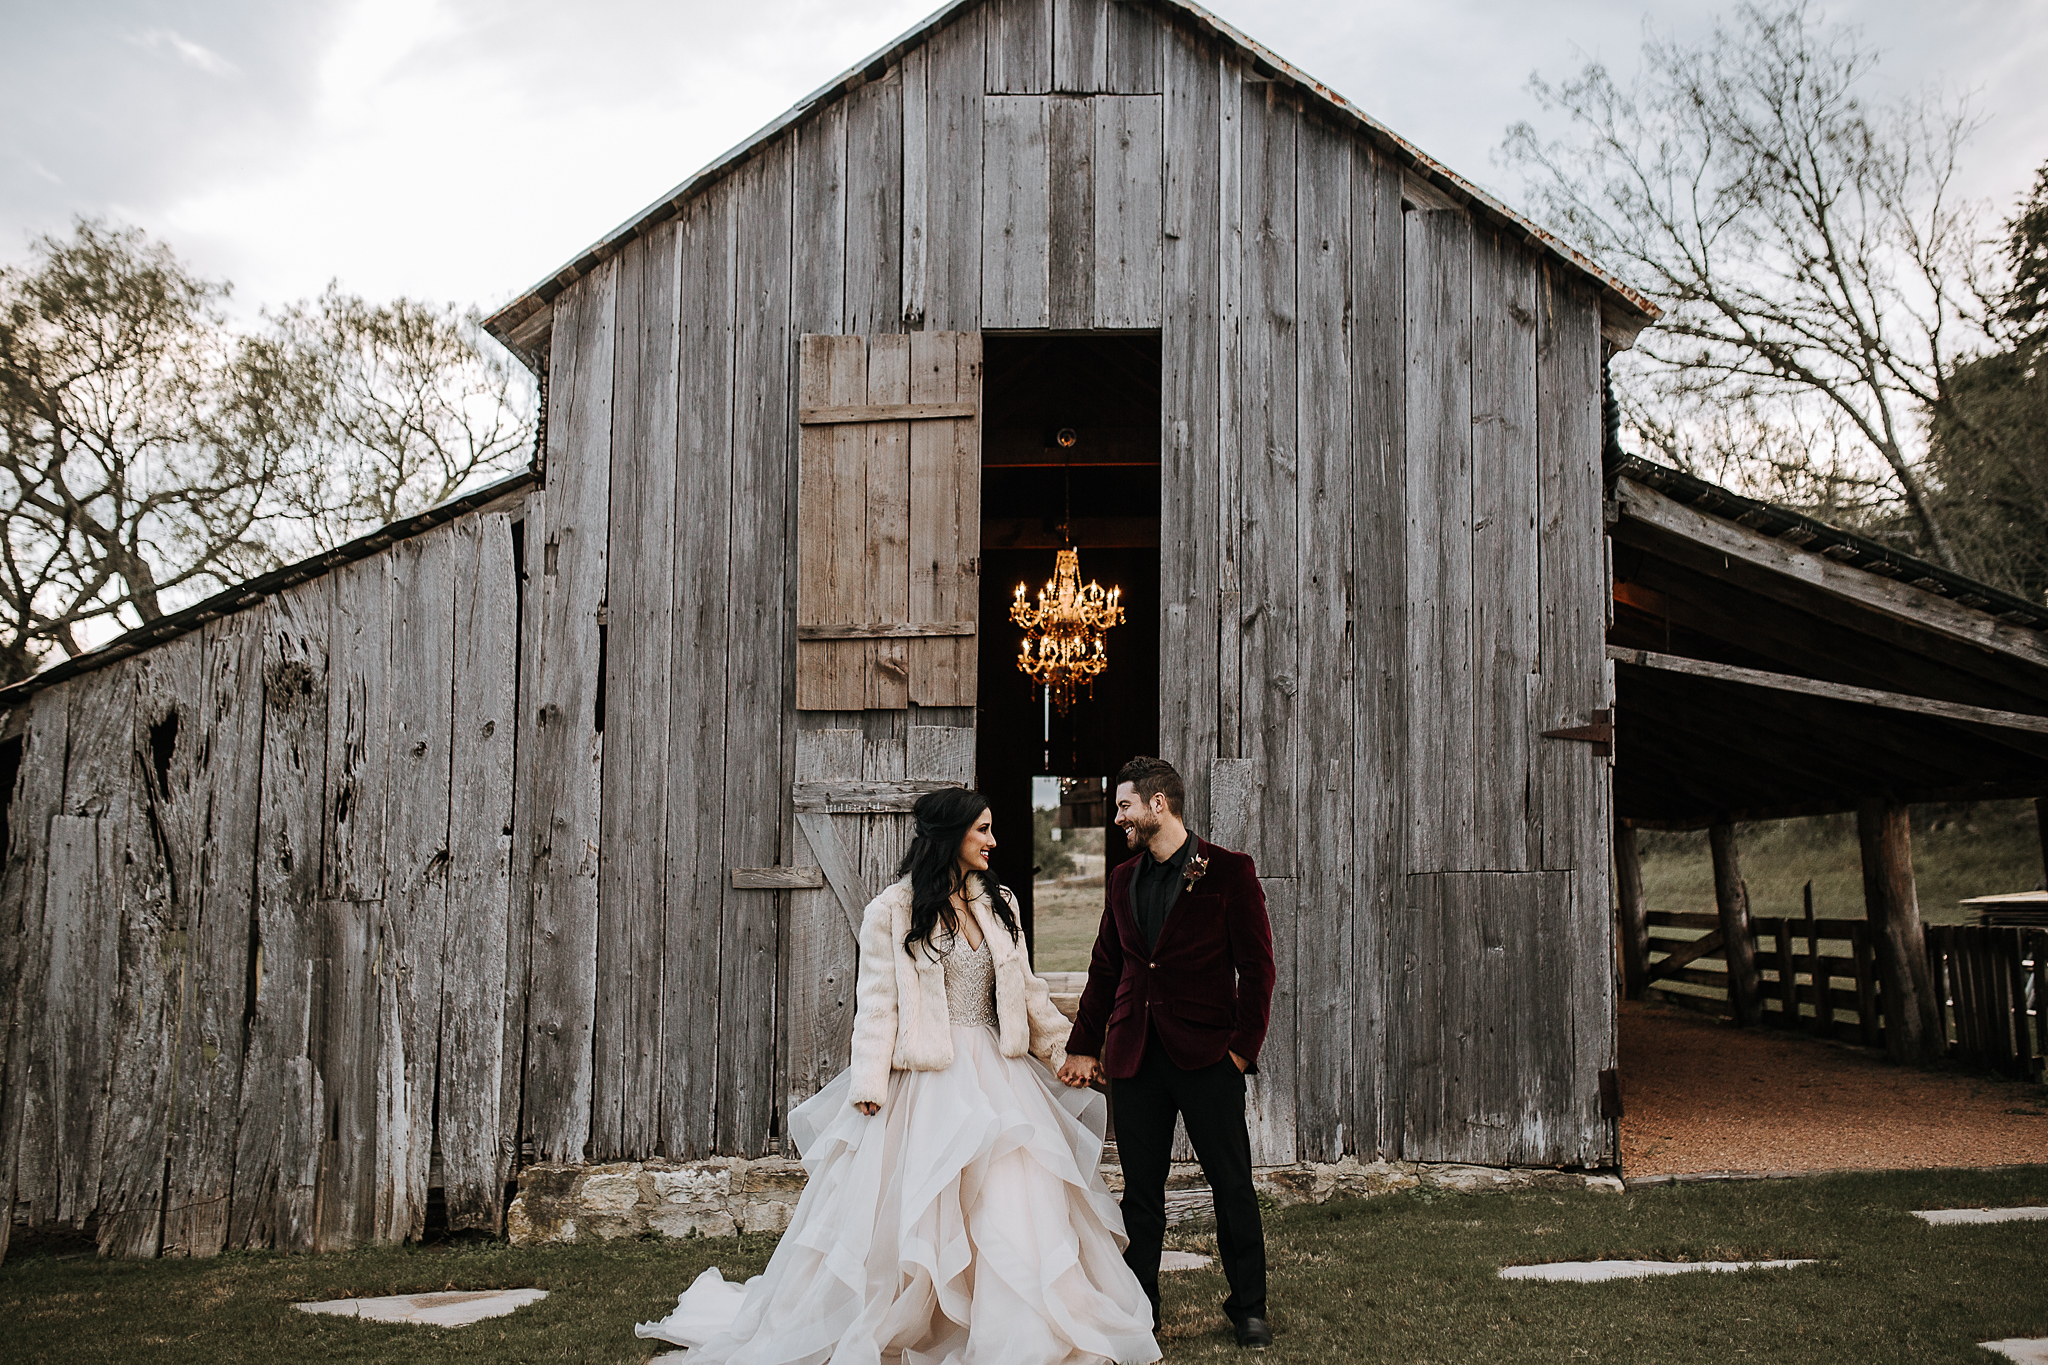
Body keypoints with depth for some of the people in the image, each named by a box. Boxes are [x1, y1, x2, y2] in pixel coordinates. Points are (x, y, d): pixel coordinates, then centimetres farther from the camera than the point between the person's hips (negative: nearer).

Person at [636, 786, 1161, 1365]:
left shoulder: (997, 903, 11)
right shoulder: (894, 911, -5)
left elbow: (1026, 990, 17)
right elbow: (876, 1003, -6)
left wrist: (1066, 1051, 18)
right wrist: (869, 1083, -12)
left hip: (997, 1074, 5)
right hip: (927, 1079, -5)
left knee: (1018, 1202, 0)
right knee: (907, 1206, 1)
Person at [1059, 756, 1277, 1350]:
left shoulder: (1229, 872, -3)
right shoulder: (1122, 881, 13)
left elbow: (1257, 965, -4)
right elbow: (1105, 970, 18)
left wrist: (1243, 1047, -9)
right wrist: (1083, 1047, 14)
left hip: (1206, 1055, -4)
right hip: (1134, 1055, 4)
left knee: (1232, 1187, 3)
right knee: (1141, 1191, 9)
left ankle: (1248, 1308, 17)